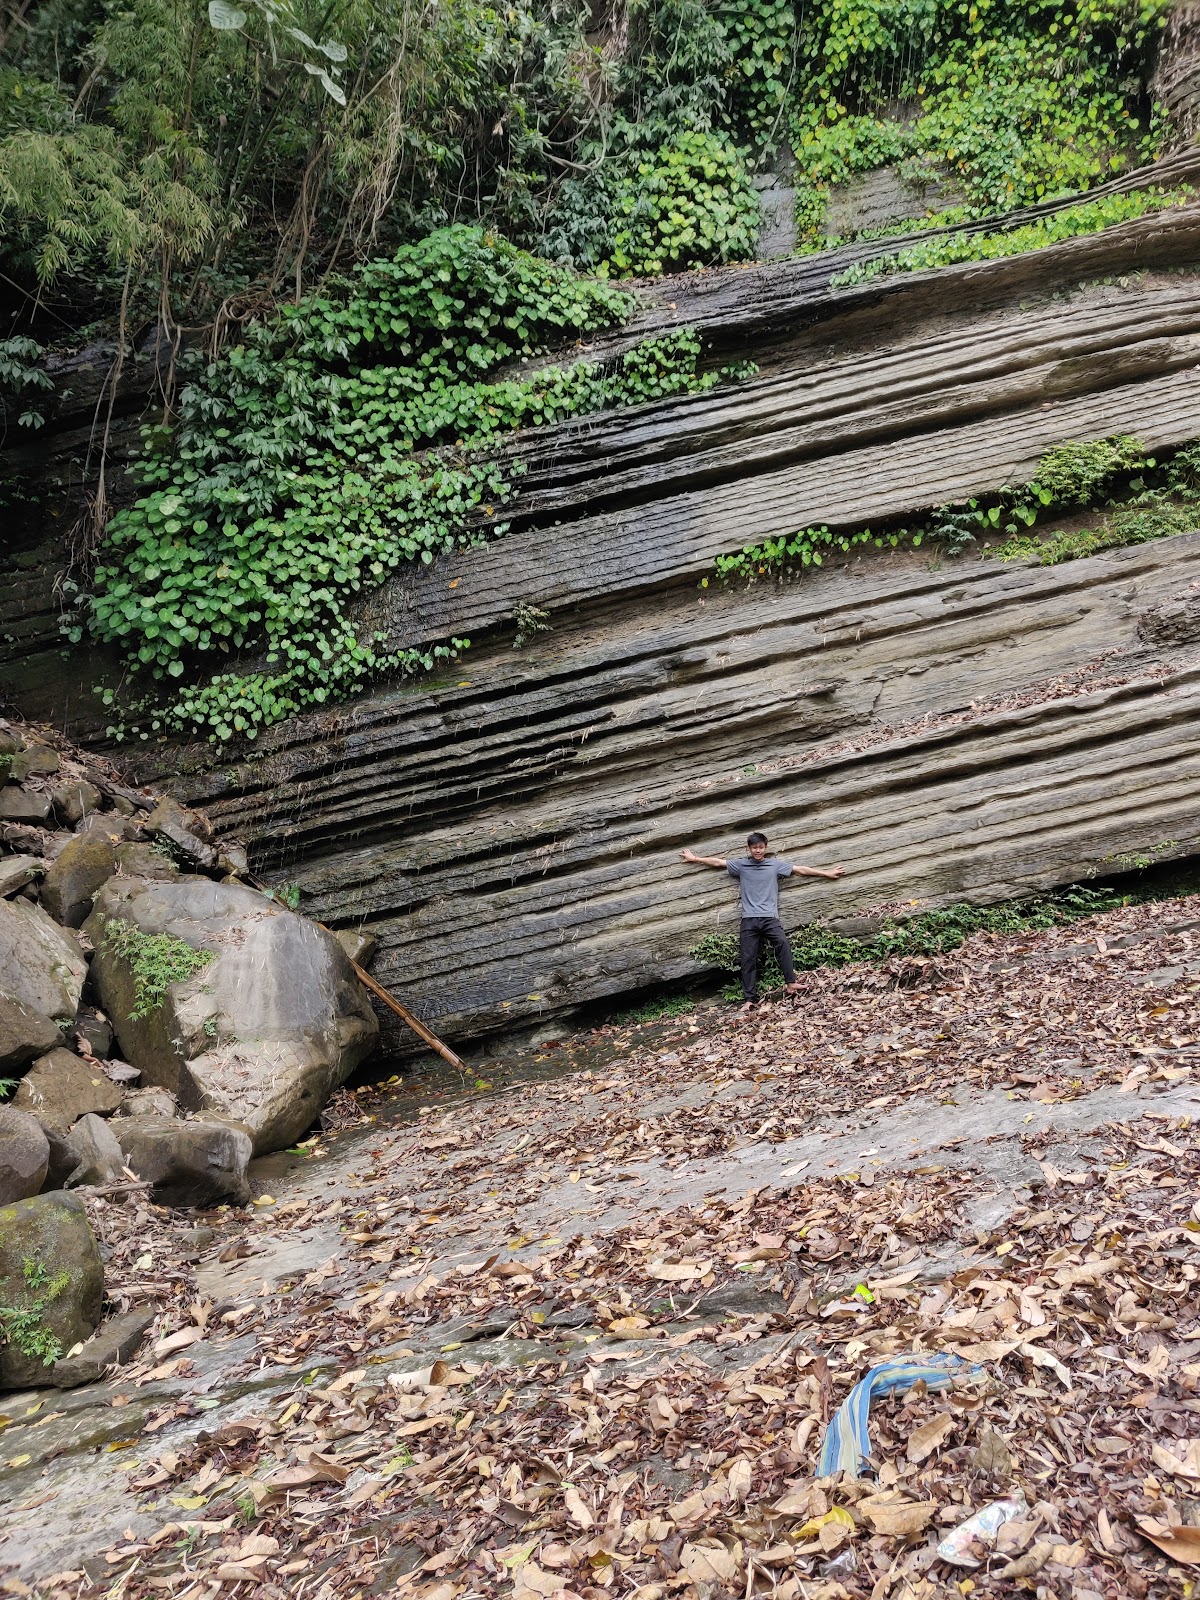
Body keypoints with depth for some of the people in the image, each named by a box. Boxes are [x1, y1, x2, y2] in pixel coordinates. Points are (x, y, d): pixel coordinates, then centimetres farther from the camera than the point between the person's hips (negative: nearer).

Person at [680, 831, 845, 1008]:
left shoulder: (775, 864, 10)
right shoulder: (741, 865, 12)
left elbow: (801, 870, 12)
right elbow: (717, 862, 21)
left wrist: (828, 873, 14)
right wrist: (695, 858, 28)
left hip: (770, 917, -1)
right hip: (749, 920, 1)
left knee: (783, 944, -28)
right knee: (748, 959, -2)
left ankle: (791, 983, -26)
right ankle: (750, 999, 0)